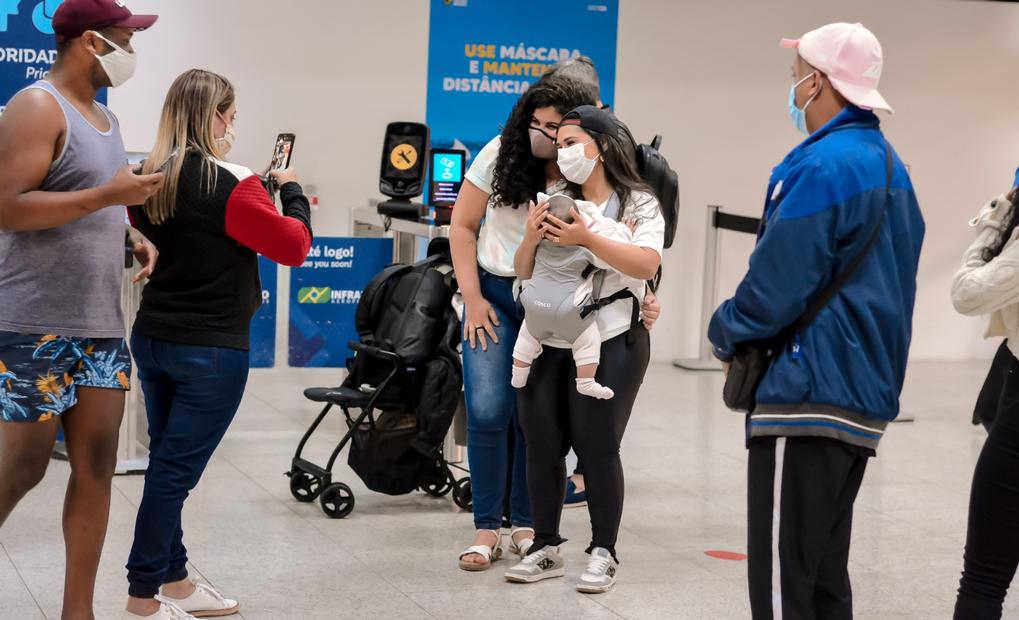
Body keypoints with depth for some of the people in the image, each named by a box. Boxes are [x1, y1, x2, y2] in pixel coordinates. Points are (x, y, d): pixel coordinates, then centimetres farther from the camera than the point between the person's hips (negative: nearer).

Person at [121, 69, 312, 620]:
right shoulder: (232, 185, -17)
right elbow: (295, 246, -10)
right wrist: (290, 191, 6)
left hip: (152, 338, 7)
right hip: (211, 349, -7)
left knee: (167, 464, 15)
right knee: (176, 470, -2)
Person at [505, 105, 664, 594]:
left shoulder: (639, 203, 0)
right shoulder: (554, 203, 13)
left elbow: (647, 264, -15)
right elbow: (524, 274, 12)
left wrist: (587, 239, -21)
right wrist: (531, 239, -8)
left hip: (610, 342, -5)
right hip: (548, 339, 5)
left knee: (595, 445, -6)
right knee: (541, 443, 3)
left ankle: (604, 553, 6)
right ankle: (546, 548, 14)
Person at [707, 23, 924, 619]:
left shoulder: (822, 166, -14)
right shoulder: (889, 164, 16)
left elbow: (776, 283, -18)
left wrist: (727, 335, 1)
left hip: (811, 394, -10)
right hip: (867, 394, 10)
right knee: (825, 572, 15)